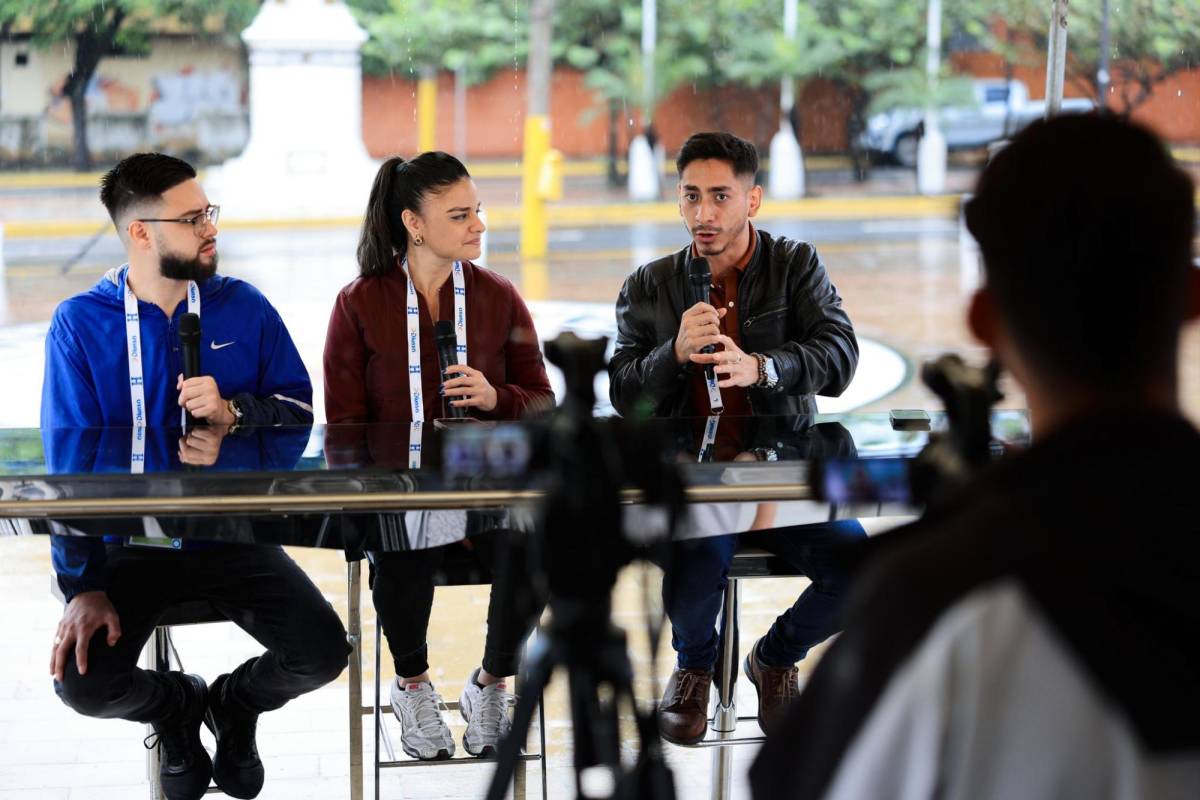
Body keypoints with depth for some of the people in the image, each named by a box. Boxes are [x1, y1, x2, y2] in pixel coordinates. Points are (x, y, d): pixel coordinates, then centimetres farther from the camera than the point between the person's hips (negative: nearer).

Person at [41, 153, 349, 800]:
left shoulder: (243, 308, 0)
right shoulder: (79, 325, -7)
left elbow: (300, 411, 2)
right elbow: (70, 463, -9)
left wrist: (233, 413, -20)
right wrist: (84, 587, -17)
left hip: (233, 537, 2)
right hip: (130, 545, -1)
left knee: (322, 654, -20)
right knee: (83, 683, -24)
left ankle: (238, 702, 18)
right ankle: (176, 706, 14)